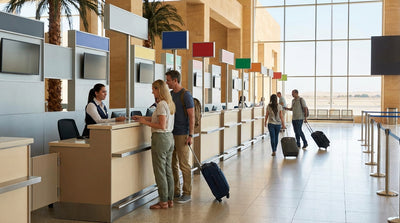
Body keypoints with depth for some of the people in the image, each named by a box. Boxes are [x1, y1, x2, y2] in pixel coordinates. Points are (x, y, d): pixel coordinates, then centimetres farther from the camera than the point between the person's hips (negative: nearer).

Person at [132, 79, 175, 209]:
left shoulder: (161, 104, -17)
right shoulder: (170, 103, 12)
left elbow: (162, 125, -21)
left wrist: (146, 122, -11)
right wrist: (142, 118, 22)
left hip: (161, 138, -9)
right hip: (169, 138, 9)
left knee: (160, 171, -1)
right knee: (168, 170, 13)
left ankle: (163, 202, 6)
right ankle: (170, 200, 20)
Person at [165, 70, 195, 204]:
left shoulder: (186, 95, -10)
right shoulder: (171, 94, 13)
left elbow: (191, 116, -12)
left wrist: (190, 135, -17)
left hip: (182, 134, -8)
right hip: (170, 134, 8)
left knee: (184, 165, -4)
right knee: (172, 164, 11)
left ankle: (187, 193, 4)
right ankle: (175, 191, 21)